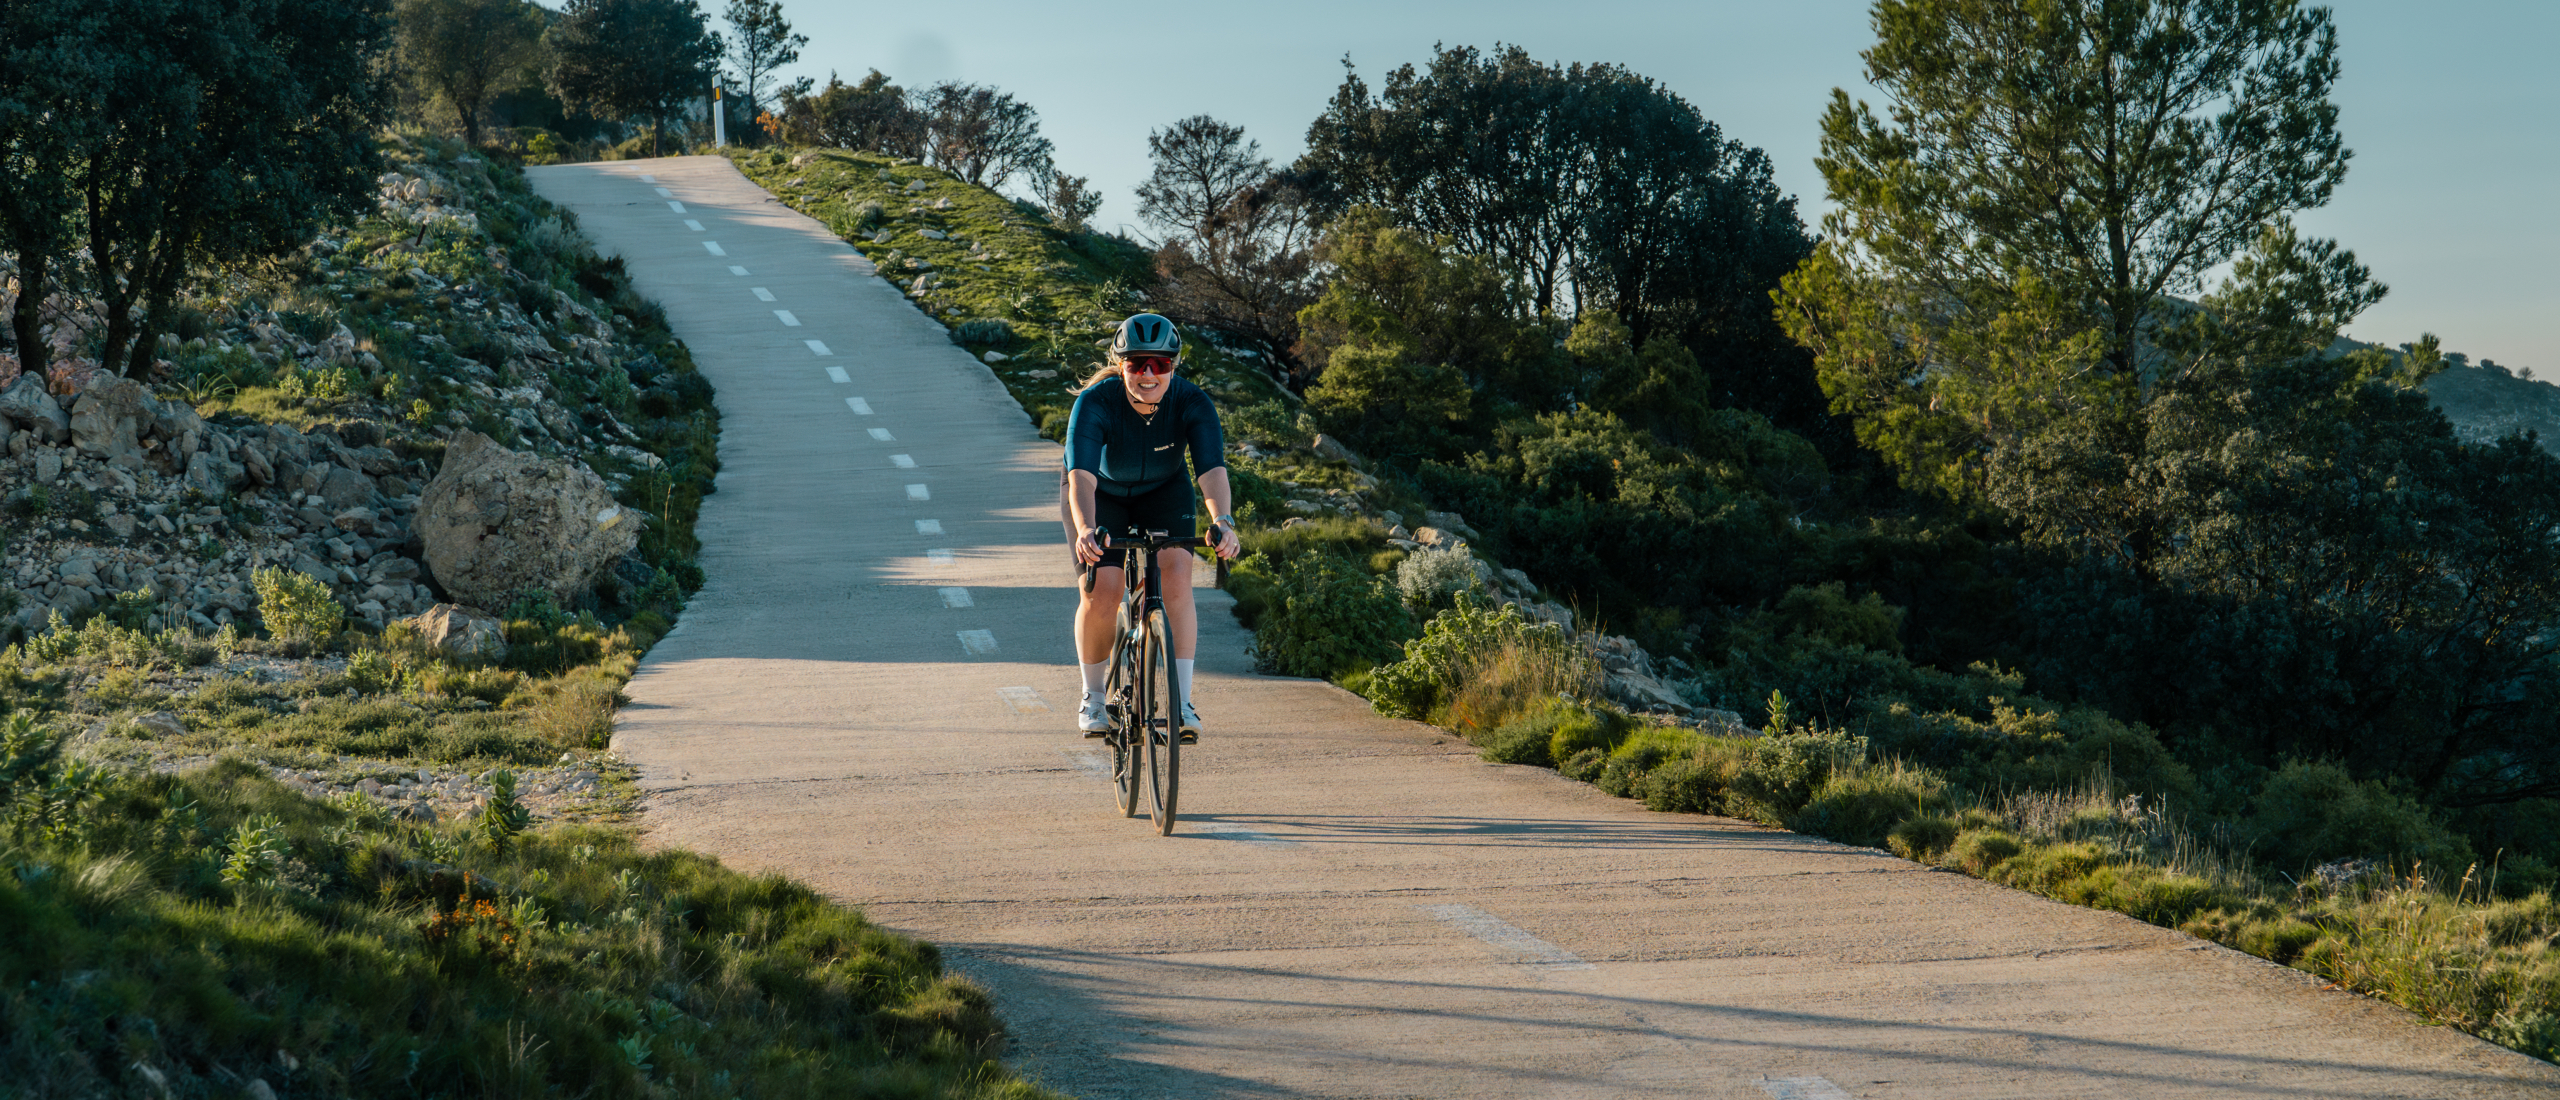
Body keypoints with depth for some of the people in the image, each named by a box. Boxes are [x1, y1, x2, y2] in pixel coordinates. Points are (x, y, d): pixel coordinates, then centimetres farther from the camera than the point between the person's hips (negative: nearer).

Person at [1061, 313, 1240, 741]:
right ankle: (1093, 698, 7)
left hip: (1163, 492, 1)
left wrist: (1222, 521, -59)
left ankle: (1182, 702, -16)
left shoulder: (1193, 404, -28)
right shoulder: (1094, 402, -33)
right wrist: (1086, 529, -63)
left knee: (1176, 576, -21)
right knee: (1101, 591, -17)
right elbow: (1082, 474, -45)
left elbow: (1212, 468, -41)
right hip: (1101, 495, -1)